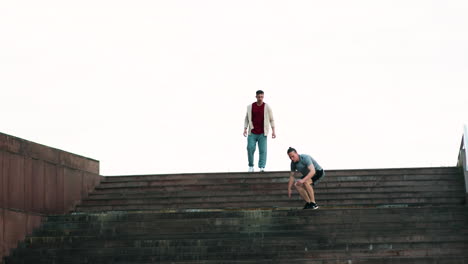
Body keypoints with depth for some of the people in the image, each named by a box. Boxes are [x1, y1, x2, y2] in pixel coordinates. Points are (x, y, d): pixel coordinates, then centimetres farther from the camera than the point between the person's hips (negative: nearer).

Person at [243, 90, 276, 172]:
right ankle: (251, 166, 4)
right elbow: (247, 119, 12)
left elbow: (271, 119, 5)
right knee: (250, 148, -10)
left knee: (262, 150, -8)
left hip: (262, 133, -1)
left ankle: (262, 167, -7)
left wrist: (273, 131, -1)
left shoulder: (267, 107, 2)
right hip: (252, 133, 1)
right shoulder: (250, 107, 6)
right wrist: (245, 129, 0)